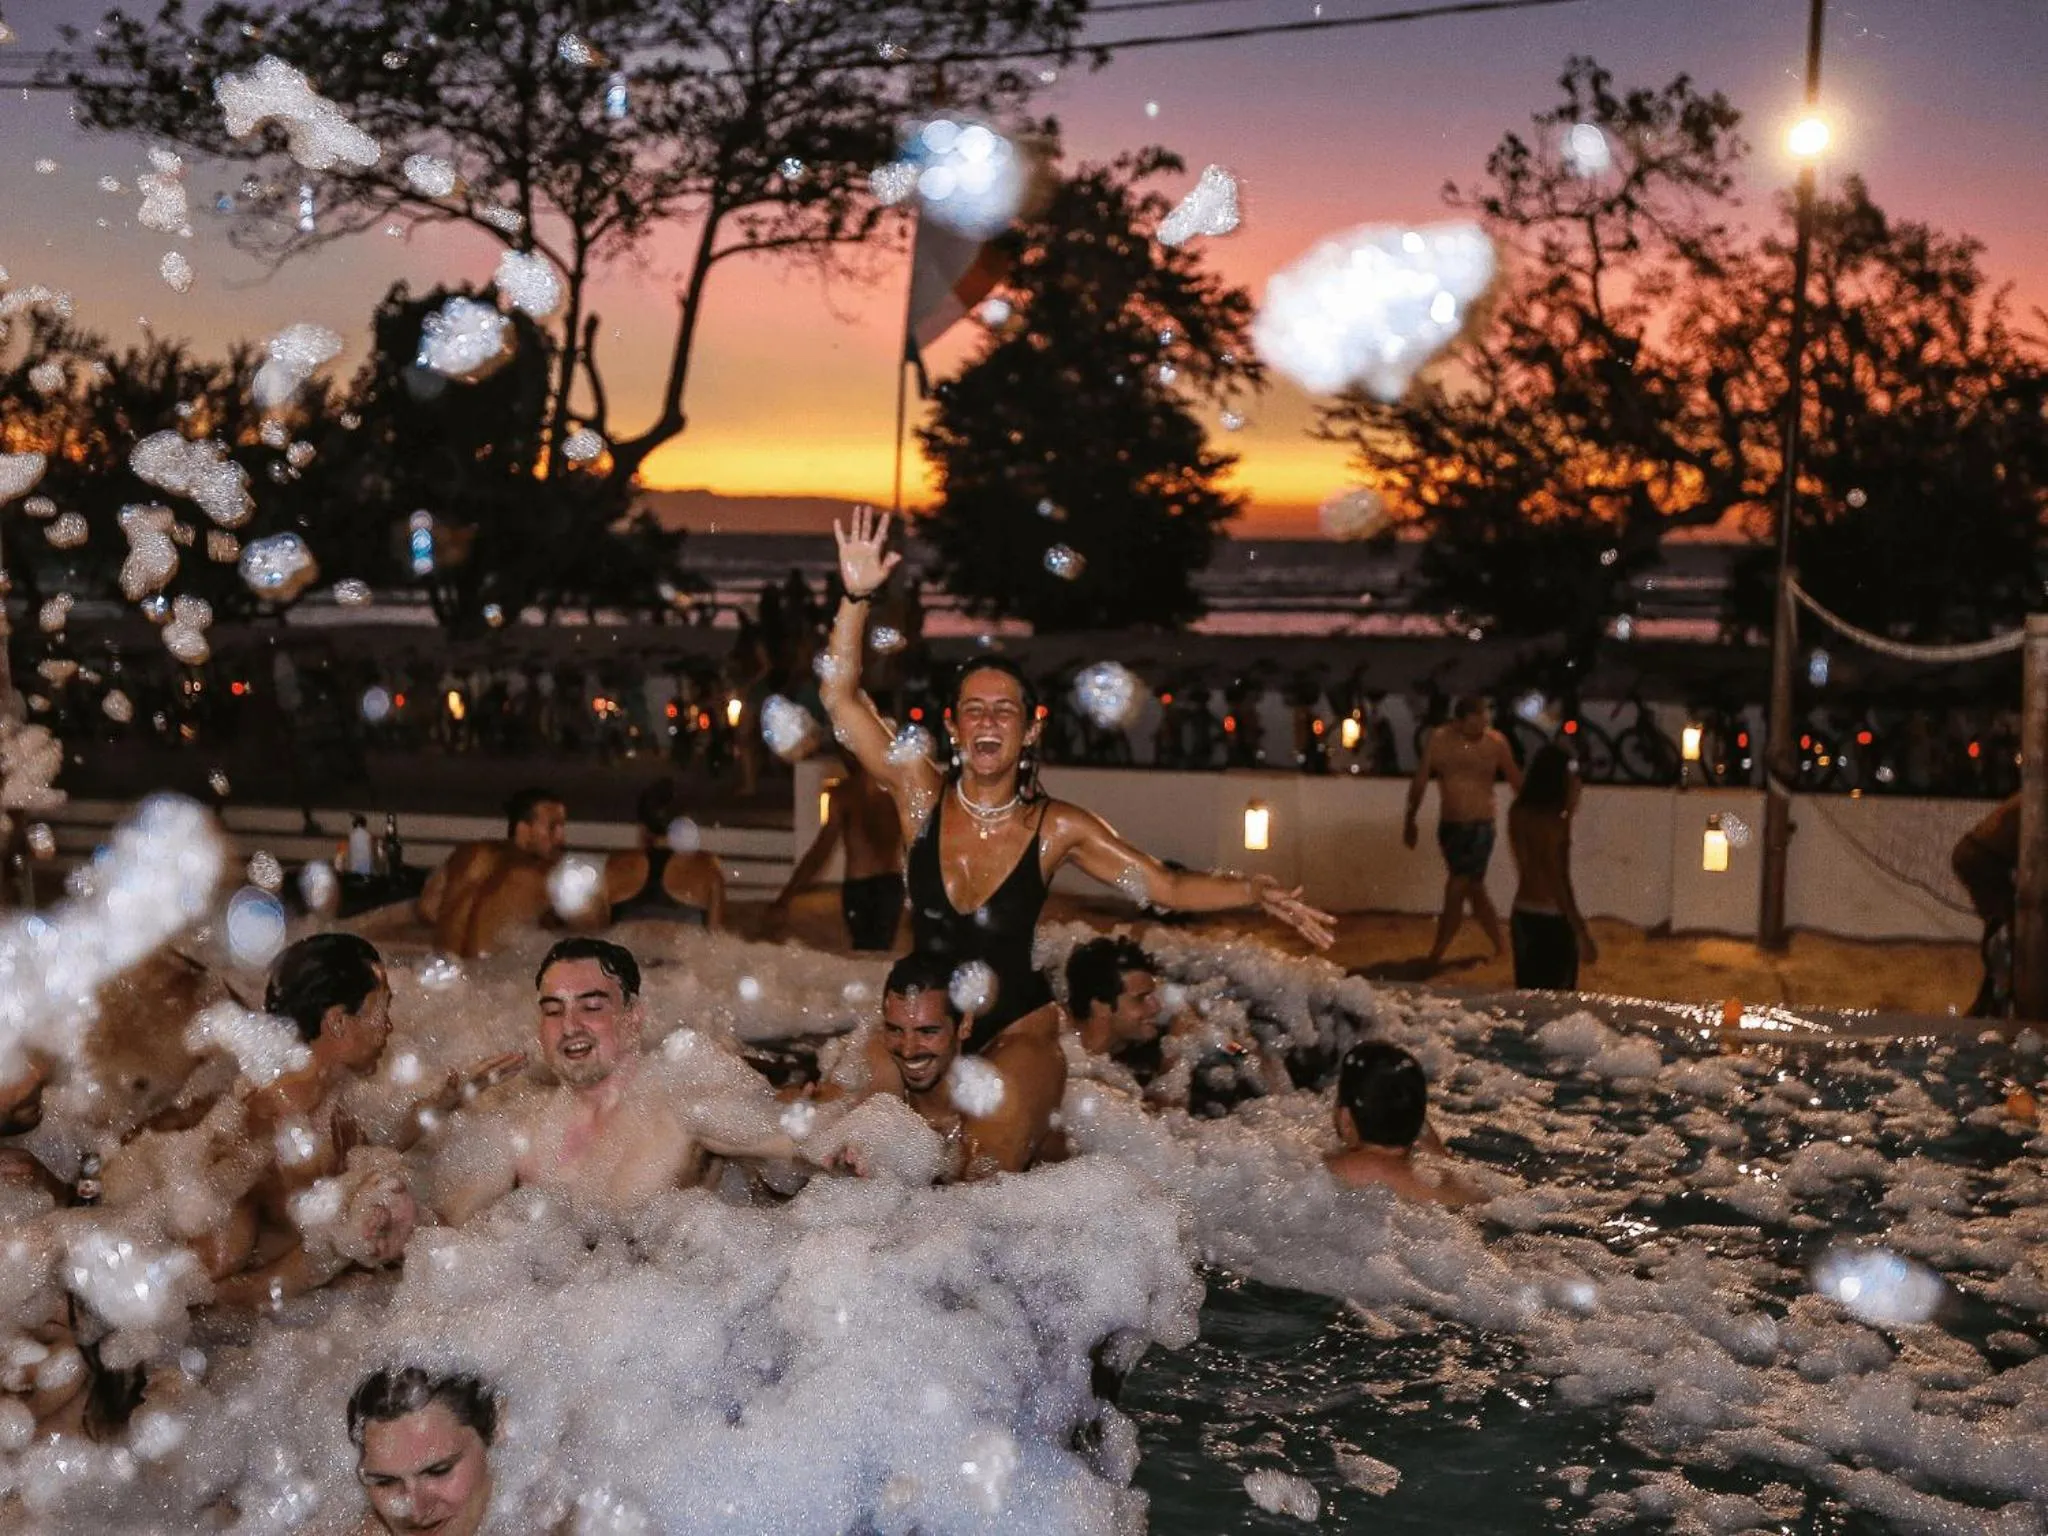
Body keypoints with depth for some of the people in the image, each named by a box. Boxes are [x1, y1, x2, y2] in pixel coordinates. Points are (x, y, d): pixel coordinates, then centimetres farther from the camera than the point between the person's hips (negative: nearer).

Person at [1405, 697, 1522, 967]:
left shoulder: (1496, 742, -10)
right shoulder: (1438, 740, -4)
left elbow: (1516, 781, 0)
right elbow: (1420, 782, 5)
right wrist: (1410, 820, 9)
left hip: (1480, 827, -4)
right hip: (1449, 826, 4)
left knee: (1456, 889, -8)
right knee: (1473, 890, 13)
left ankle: (1435, 956, 0)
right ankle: (1500, 948, 28)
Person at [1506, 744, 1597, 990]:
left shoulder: (1518, 813, 3)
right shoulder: (1553, 821, -18)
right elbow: (1559, 882, -19)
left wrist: (1567, 813, 11)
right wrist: (1582, 933, -16)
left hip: (1521, 915, 7)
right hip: (1552, 920, -7)